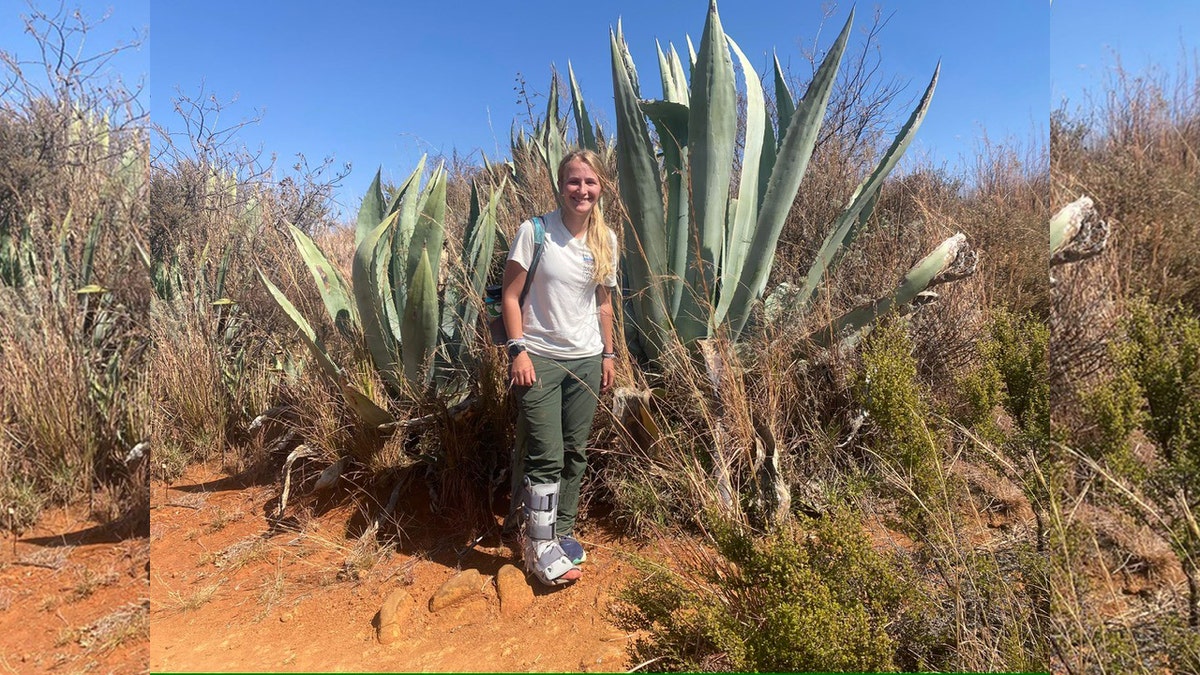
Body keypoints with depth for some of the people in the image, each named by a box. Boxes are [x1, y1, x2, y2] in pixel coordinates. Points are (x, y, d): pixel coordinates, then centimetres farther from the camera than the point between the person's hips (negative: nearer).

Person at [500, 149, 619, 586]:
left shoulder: (607, 240, 5)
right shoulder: (534, 231, -8)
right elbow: (510, 296, -7)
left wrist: (608, 354, 13)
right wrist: (518, 350, -14)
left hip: (586, 360, 5)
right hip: (539, 358, -4)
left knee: (575, 453, 11)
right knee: (545, 458, -4)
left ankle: (562, 531, 29)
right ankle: (541, 549, 10)